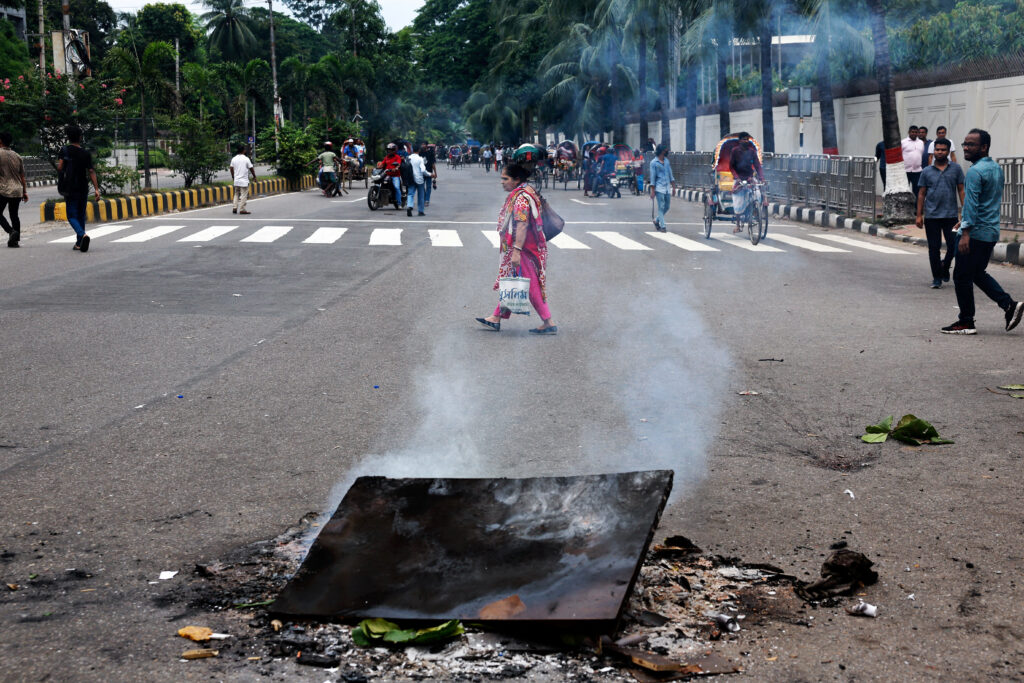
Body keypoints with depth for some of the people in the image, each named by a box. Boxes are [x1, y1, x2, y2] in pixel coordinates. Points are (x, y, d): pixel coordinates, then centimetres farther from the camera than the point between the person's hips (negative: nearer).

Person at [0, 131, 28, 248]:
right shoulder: (17, 156, 11)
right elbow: (22, 176, 13)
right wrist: (25, 191, 17)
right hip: (17, 191, 5)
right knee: (14, 215, 10)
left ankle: (11, 231, -16)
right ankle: (15, 240, 6)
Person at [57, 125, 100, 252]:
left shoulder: (64, 150, -6)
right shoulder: (86, 153, 0)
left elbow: (59, 168, -11)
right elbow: (91, 172, -3)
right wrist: (96, 189, -4)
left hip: (70, 189, -3)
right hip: (83, 188, 3)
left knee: (72, 216, -1)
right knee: (81, 215, 14)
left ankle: (82, 235, -28)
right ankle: (79, 243, 16)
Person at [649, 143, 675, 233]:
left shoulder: (666, 160, 12)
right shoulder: (654, 162, -4)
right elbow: (653, 176, -5)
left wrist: (673, 184, 12)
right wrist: (652, 191, -7)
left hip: (667, 187, 6)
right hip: (659, 187, -6)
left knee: (667, 207, 8)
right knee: (661, 207, -7)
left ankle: (657, 221, 27)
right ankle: (663, 226, -5)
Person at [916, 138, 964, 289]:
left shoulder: (956, 169, 4)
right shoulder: (927, 172, 6)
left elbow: (961, 190, 5)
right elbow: (921, 194, 8)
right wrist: (919, 215, 3)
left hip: (951, 214, 0)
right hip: (931, 216, 0)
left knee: (953, 246, 0)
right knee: (934, 248, 2)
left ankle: (945, 266, 28)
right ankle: (937, 278, 12)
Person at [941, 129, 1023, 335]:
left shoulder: (975, 172, -16)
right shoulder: (997, 168, 14)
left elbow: (971, 204, -24)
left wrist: (966, 233, -28)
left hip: (976, 233, -9)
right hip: (992, 231, 9)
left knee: (962, 277, -1)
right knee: (978, 274, 19)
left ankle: (966, 322, 4)